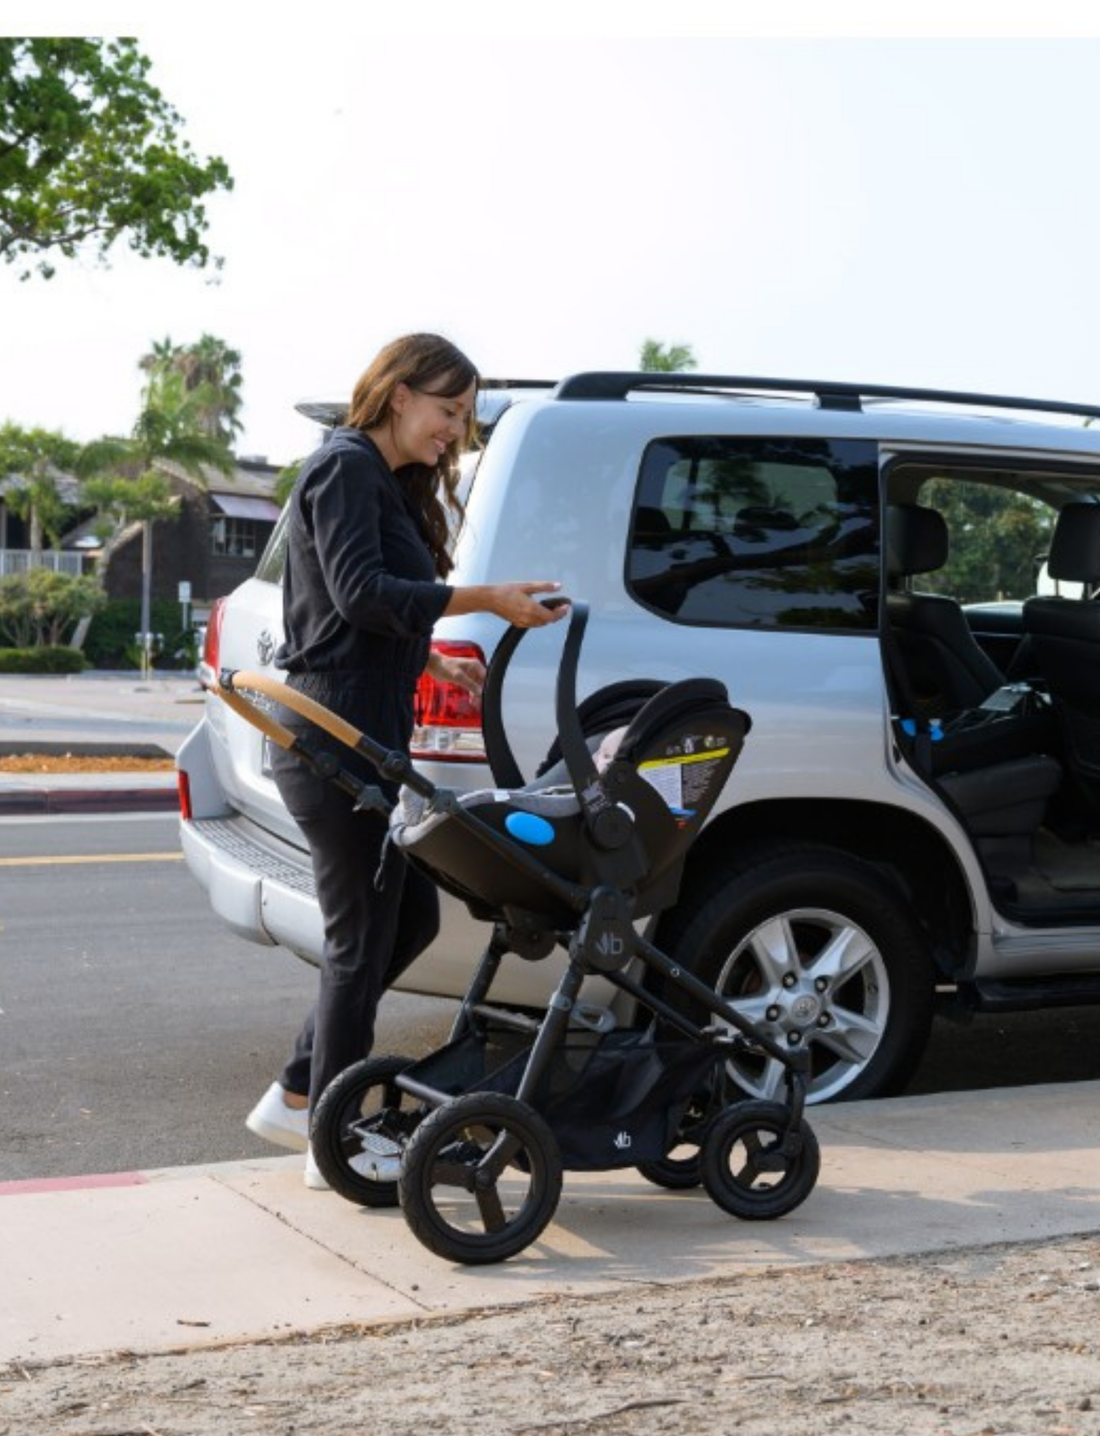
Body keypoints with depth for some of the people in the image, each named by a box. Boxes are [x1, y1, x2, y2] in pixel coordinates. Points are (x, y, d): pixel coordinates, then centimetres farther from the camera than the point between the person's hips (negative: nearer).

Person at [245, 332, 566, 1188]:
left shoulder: (390, 485, 22)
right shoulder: (346, 468, -8)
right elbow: (359, 593, -22)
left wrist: (434, 663, 13)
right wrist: (485, 599, -23)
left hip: (366, 738, 10)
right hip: (339, 738, -10)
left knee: (411, 916, 15)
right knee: (363, 936, -2)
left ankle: (297, 1098, 23)